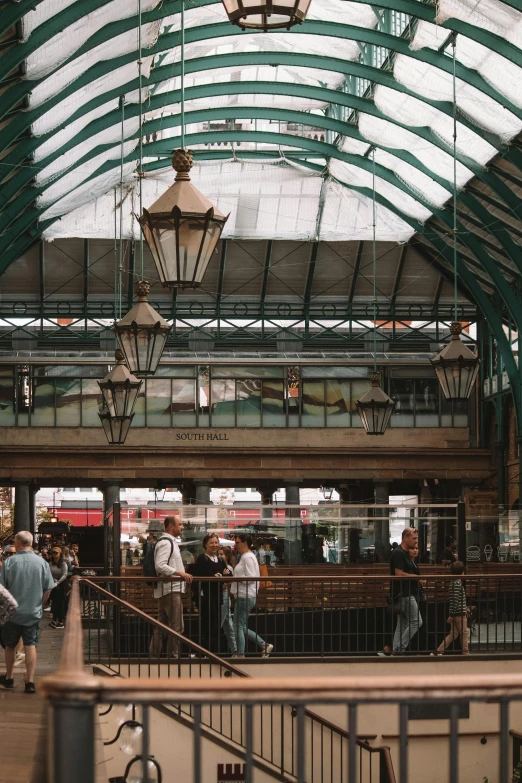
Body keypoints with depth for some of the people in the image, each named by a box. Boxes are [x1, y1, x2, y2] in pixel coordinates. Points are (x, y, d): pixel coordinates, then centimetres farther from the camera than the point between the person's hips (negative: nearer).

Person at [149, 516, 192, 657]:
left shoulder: (170, 541, 19)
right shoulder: (165, 542, -15)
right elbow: (160, 566, -25)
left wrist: (182, 572, 17)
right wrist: (180, 573, -24)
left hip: (171, 588, 11)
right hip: (170, 589, -11)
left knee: (162, 625, 13)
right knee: (176, 626, -9)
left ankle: (154, 655, 16)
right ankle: (173, 655, -7)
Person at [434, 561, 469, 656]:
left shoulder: (453, 581, 13)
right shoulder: (457, 583, -17)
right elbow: (455, 600, -21)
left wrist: (465, 608, 32)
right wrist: (451, 615, -22)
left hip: (455, 613, 9)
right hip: (459, 613, -9)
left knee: (453, 634, 11)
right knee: (465, 633, 2)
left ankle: (439, 651, 9)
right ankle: (466, 653, 9)